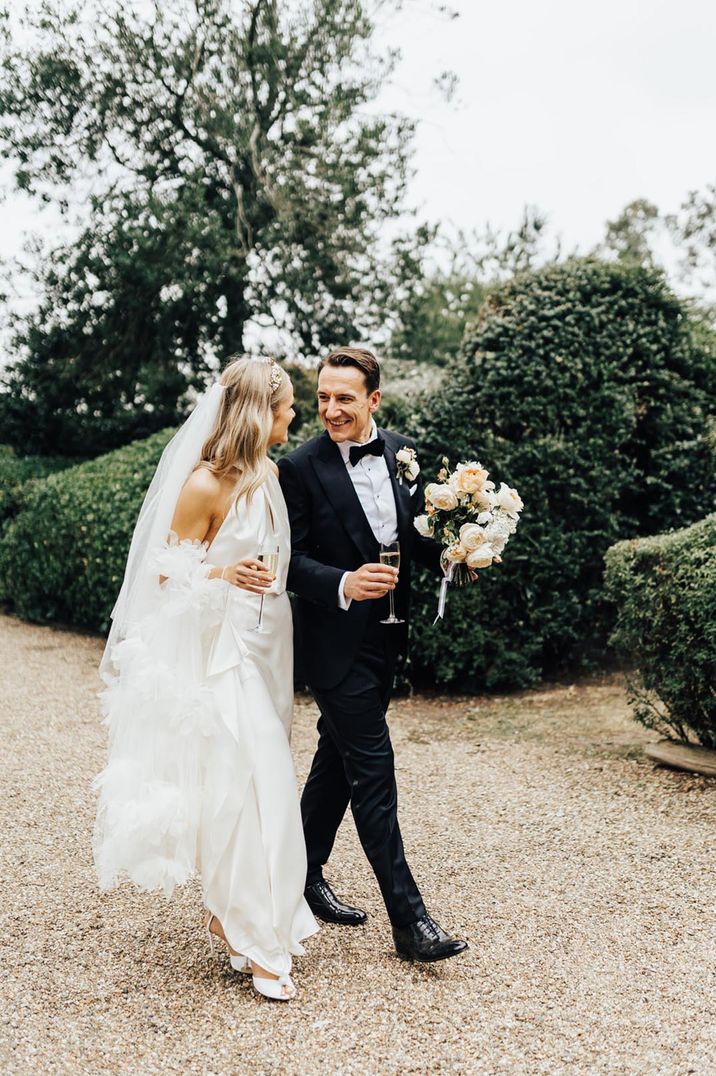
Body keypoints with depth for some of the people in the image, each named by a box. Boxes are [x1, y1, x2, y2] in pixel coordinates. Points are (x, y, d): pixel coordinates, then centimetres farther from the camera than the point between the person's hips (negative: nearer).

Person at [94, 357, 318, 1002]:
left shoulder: (266, 475, 9)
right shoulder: (206, 483, -15)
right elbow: (168, 569, -11)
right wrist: (225, 575, -25)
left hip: (263, 651, 8)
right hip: (219, 653, -8)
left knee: (264, 784, 13)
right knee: (240, 788, -6)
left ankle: (226, 912, 30)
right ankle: (258, 944, 5)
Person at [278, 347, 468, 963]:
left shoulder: (401, 452, 5)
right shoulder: (301, 468, -12)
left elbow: (417, 531, 12)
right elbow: (291, 558, -13)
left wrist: (449, 555, -8)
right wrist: (343, 584, -30)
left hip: (386, 637, 7)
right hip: (337, 642, -6)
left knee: (339, 758, 19)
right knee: (373, 773, -4)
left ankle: (305, 873, 37)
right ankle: (409, 921, 3)